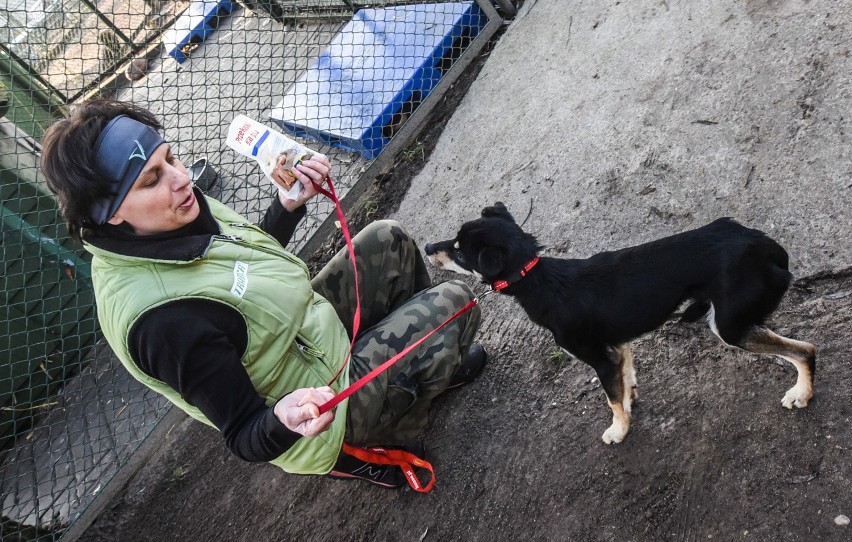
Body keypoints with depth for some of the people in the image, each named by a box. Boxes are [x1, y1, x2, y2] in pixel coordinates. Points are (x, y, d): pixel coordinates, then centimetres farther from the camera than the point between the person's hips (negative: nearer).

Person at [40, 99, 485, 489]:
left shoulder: (171, 221, -9)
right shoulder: (161, 318, -36)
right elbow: (247, 439, -27)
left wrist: (290, 204, -4)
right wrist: (283, 421, -48)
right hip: (326, 399, -8)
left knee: (387, 240, 13)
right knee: (451, 304, -6)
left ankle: (429, 361, 31)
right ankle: (362, 451, 11)